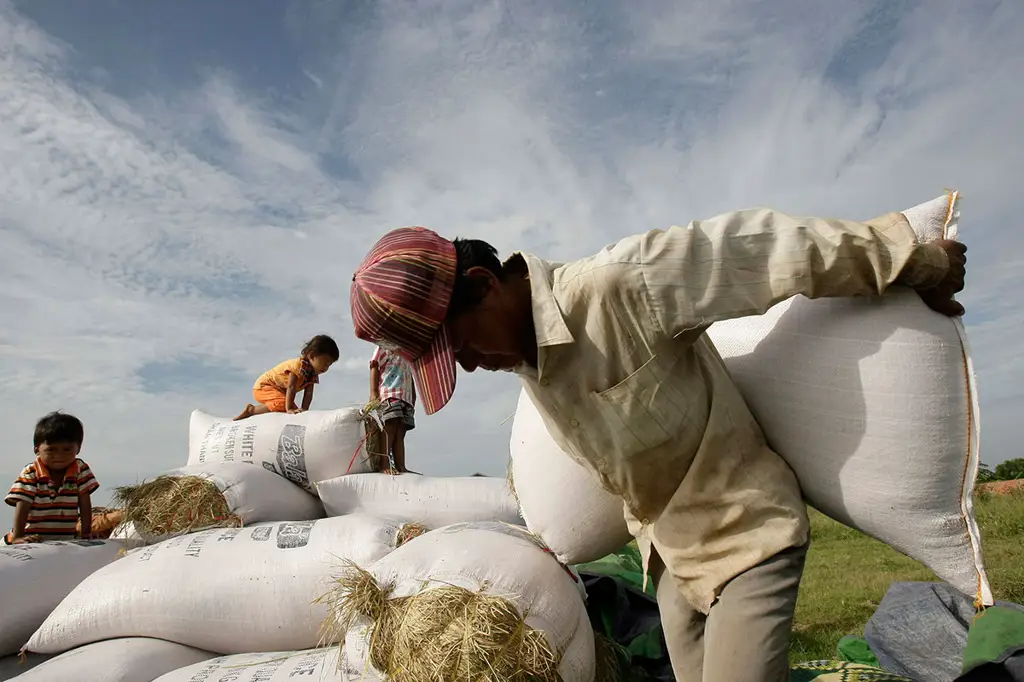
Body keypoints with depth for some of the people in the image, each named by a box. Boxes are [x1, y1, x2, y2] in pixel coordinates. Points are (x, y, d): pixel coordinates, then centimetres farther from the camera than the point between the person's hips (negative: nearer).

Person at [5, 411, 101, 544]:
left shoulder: (81, 469, -2)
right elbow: (22, 506, -14)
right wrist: (18, 537, -24)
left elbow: (85, 504, -1)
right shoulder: (30, 474, -7)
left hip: (67, 539, 1)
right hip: (33, 539, -1)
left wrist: (86, 533, -5)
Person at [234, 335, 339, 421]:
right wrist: (289, 409, -37)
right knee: (283, 405, -33)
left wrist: (303, 410, -20)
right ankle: (251, 409, -15)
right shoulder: (298, 365, -28)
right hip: (263, 385, -10)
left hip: (279, 390, 10)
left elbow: (308, 394, -8)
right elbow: (291, 388, -33)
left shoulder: (313, 374, -2)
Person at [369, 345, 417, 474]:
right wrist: (373, 392, -11)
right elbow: (374, 367, 2)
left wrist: (413, 400, 16)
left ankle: (400, 467, -7)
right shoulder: (385, 347, 12)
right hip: (389, 395, -6)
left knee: (400, 433, -2)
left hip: (406, 397, 6)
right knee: (389, 429, -17)